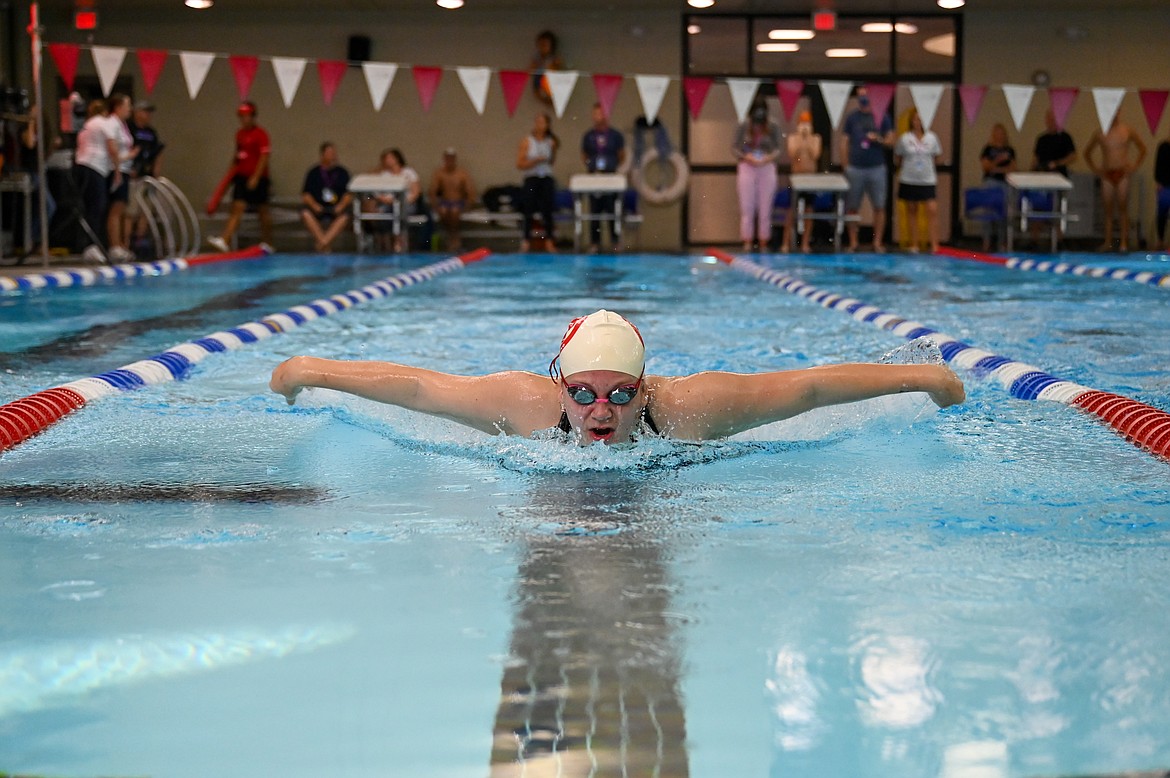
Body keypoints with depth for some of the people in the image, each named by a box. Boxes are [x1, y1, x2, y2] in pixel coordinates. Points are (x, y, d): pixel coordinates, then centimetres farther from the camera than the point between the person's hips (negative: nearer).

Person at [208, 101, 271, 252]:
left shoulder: (260, 134, -9)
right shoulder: (239, 133, 13)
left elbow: (264, 157, -15)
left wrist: (256, 177, -20)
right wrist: (231, 170, 13)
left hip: (257, 178, -6)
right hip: (242, 177, 6)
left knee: (262, 210, 4)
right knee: (237, 208, -4)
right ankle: (224, 240, -11)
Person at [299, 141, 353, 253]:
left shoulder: (342, 173, 11)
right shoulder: (314, 172, 9)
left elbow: (348, 194, 7)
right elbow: (305, 194, 3)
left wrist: (341, 205, -13)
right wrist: (314, 205, -16)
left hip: (336, 207, 0)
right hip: (318, 207, 0)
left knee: (344, 217, -34)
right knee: (306, 213, -33)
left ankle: (323, 243, -40)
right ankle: (327, 244, -35)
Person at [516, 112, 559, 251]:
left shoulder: (551, 142, 5)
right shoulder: (527, 142, -2)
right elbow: (520, 164, -6)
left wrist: (555, 150, 1)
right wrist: (536, 161, -16)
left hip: (546, 178, 2)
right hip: (531, 178, -2)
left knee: (547, 210, 1)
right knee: (529, 210, -1)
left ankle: (549, 241, 6)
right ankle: (526, 241, 4)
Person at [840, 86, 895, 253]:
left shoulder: (882, 117, 5)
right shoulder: (851, 118, 6)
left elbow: (890, 141, 6)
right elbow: (844, 143, 6)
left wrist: (879, 139, -15)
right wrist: (845, 166, -2)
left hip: (877, 168, 0)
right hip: (855, 169, 0)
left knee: (879, 207, -1)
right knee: (852, 208, 1)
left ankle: (878, 242, 5)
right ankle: (853, 242, 9)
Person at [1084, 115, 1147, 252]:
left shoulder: (1127, 130, 4)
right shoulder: (1099, 133, 6)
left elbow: (1142, 149, 12)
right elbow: (1087, 152, 18)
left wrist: (1134, 166, 2)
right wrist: (1094, 168, 8)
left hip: (1122, 174, -1)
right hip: (1106, 175, 1)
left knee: (1123, 208, -5)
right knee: (1108, 209, 1)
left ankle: (1123, 241, -5)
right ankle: (1108, 242, 3)